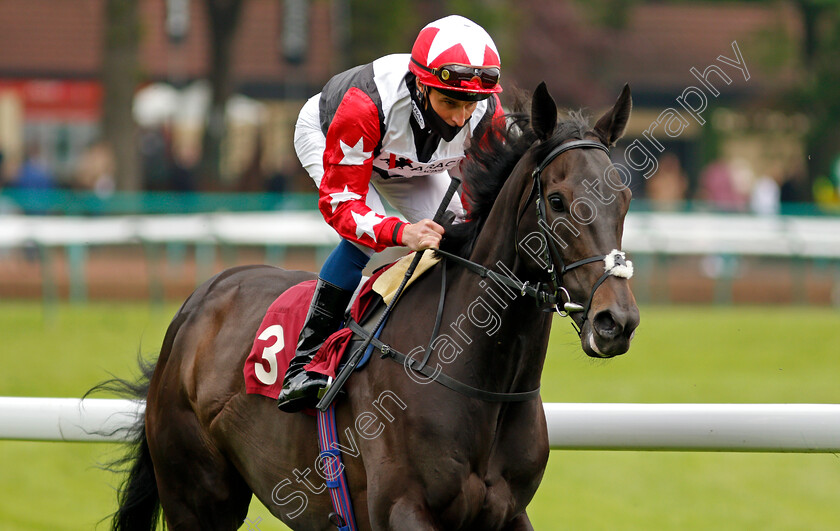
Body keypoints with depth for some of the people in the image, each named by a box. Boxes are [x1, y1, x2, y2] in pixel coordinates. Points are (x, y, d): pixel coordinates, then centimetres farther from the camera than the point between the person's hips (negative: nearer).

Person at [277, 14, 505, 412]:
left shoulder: (485, 114, -33)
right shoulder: (365, 105, -48)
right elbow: (339, 201, -44)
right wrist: (401, 232, -61)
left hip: (409, 163, 5)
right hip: (323, 135, -5)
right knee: (364, 235, -30)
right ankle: (306, 361, -24)